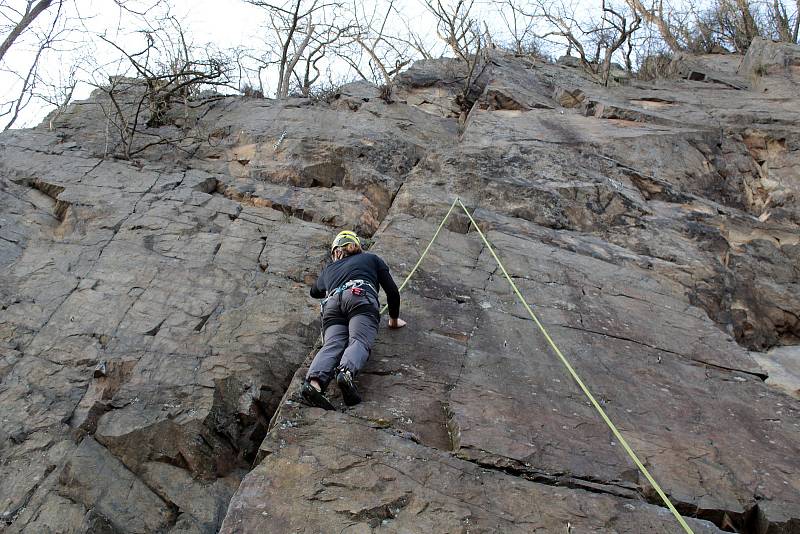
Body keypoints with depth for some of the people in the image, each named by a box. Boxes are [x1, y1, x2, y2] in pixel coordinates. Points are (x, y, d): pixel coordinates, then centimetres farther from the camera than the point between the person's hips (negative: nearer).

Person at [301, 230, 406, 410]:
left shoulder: (329, 269, 40)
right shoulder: (371, 258, 33)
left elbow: (314, 292, 59)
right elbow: (392, 291, 24)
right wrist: (394, 319, 36)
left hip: (331, 304, 3)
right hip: (361, 298, -3)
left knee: (332, 346, -17)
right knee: (359, 341, -21)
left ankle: (314, 382, -46)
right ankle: (346, 373, -53)